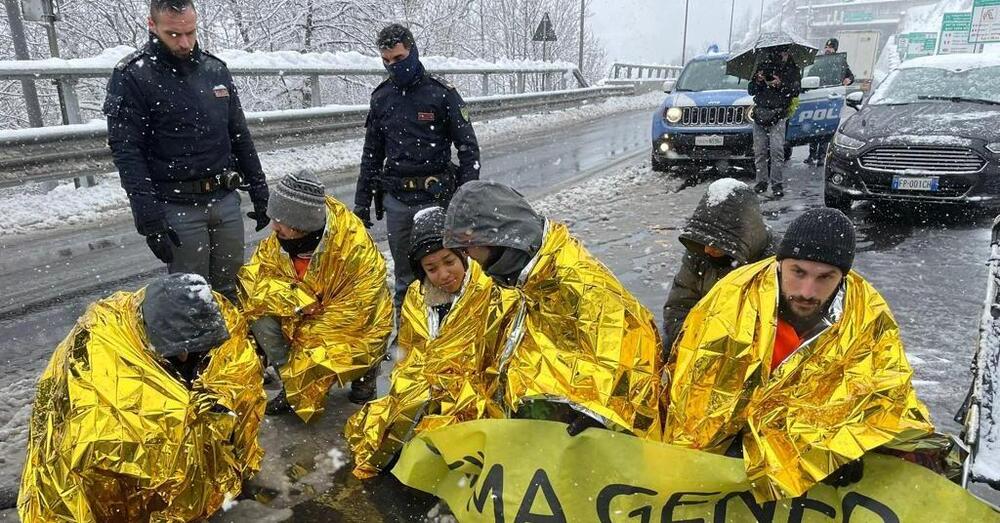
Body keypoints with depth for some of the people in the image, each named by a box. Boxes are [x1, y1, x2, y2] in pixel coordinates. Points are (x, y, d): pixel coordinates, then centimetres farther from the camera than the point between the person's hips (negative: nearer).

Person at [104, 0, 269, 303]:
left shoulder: (215, 69, 9)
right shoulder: (131, 76, -6)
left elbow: (240, 137, 15)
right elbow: (127, 152, -11)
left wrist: (259, 191, 12)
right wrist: (149, 218, -17)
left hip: (226, 199, 5)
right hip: (178, 208, -4)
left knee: (232, 291, 13)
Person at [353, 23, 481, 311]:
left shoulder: (442, 93, -5)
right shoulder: (381, 98, 9)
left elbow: (468, 147, -5)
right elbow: (371, 154, 15)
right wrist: (362, 200, 12)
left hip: (435, 199, -4)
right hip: (395, 201, 4)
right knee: (404, 275, 12)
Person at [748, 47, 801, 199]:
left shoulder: (791, 68, 10)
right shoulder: (762, 66, 18)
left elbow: (795, 90, 0)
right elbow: (750, 90, 15)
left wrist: (780, 85, -16)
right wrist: (758, 81, -6)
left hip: (778, 114, -3)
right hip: (760, 112, 3)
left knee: (776, 149, -12)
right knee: (759, 150, 1)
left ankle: (777, 183, -9)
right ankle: (762, 181, 9)